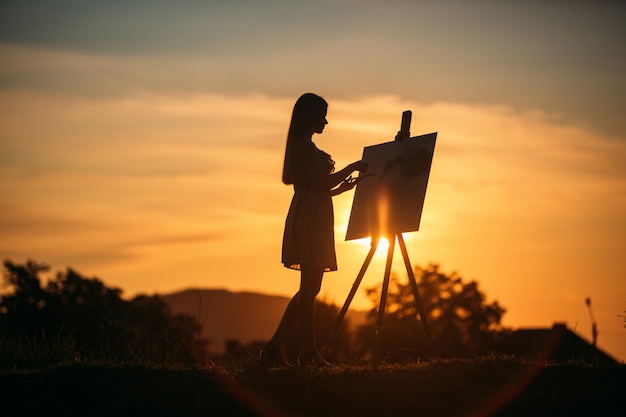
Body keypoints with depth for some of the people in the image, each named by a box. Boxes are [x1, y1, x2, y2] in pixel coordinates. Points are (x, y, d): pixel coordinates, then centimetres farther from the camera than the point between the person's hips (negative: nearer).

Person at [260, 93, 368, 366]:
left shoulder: (300, 146, 21)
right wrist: (351, 168, -5)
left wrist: (339, 189, 24)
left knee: (309, 288, 10)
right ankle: (309, 353, -7)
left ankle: (274, 348, 9)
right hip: (311, 220, -10)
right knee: (309, 288, -9)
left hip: (307, 219, 10)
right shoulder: (306, 146, -10)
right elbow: (322, 182, -17)